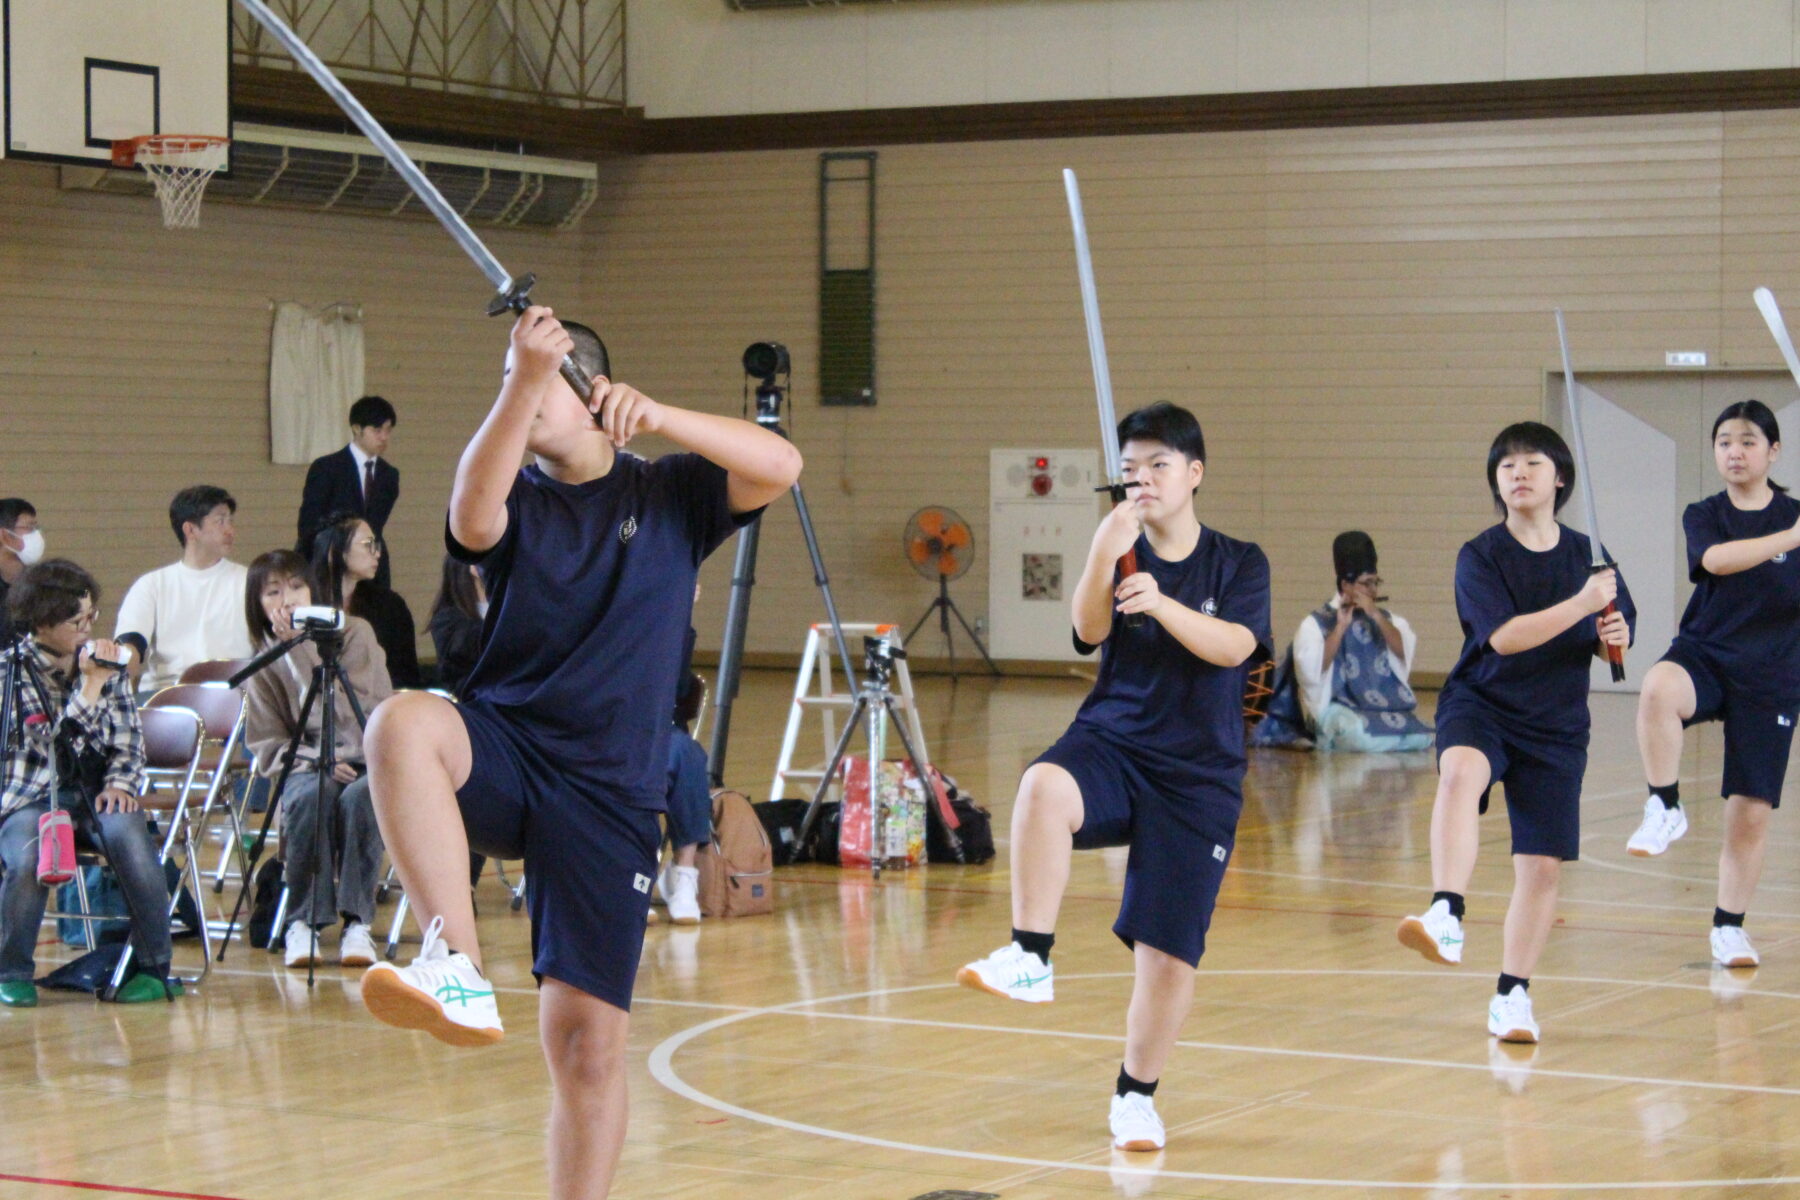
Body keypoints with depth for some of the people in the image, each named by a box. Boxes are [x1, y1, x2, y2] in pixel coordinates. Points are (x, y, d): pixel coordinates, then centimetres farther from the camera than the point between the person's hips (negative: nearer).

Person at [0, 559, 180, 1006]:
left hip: (94, 788, 3)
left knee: (127, 830, -31)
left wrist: (119, 783, -10)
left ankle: (155, 967, -20)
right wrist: (90, 686, -22)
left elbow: (128, 738, 9)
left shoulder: (103, 660, 8)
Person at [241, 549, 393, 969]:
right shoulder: (264, 666, 6)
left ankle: (357, 922, -31)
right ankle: (303, 922, -26)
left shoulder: (354, 634, -1)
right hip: (306, 764, 1)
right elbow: (266, 745, 1)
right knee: (309, 798, -35)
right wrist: (315, 759, -19)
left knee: (359, 796, -36)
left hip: (367, 758, -1)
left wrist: (301, 649, -17)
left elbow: (358, 709, -16)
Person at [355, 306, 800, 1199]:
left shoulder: (671, 495, 10)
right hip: (503, 750, 0)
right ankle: (457, 972, -38)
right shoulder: (515, 502, 8)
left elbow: (780, 466, -7)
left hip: (608, 793, 0)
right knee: (403, 724, -35)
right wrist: (521, 381, -31)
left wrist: (658, 417, -20)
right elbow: (472, 514, -18)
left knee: (588, 1040, -3)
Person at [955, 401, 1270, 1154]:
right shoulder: (1123, 553, 5)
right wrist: (1102, 559, -32)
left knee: (1168, 948, -2)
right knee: (1044, 784, -37)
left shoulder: (1239, 563, 4)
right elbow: (1089, 631, -14)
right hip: (1112, 746, 0)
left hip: (1198, 777, 0)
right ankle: (1029, 960, -33)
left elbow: (1233, 646, -13)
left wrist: (1163, 604, -29)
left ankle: (1137, 1095, 19)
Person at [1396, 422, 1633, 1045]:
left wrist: (1613, 636, -11)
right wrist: (1583, 604, -25)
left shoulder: (1587, 554, 4)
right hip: (1480, 706, -3)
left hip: (1555, 727, 3)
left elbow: (1614, 637, 13)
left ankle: (1513, 993, 21)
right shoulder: (1479, 555, -5)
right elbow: (1504, 637, -18)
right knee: (1461, 771, -37)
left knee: (1543, 866, 3)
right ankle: (1446, 918, -51)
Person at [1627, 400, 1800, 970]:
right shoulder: (1702, 516, 2)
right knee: (1659, 688, -38)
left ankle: (1729, 926, 21)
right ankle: (1665, 809, -23)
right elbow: (1718, 559, -21)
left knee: (1751, 812, 2)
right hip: (1704, 655, 0)